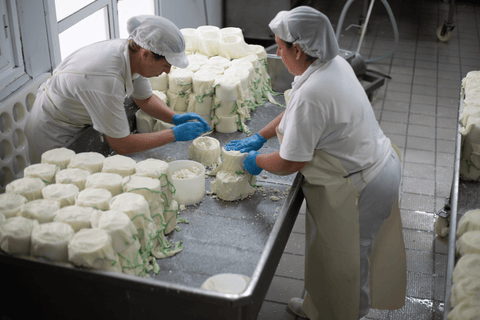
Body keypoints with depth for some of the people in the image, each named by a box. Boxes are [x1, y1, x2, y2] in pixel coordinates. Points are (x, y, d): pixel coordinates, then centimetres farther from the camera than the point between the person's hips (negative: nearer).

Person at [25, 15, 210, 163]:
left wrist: (176, 118, -11)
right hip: (53, 139, -8)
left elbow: (145, 99, 6)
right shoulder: (106, 79, -40)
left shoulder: (131, 51, -14)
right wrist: (175, 134, -27)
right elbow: (121, 145, -32)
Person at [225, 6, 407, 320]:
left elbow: (289, 163, -22)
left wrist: (256, 161, -2)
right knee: (359, 252, 27)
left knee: (339, 262, 14)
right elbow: (295, 110, 14)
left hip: (357, 187, -10)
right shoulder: (335, 63, -2)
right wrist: (259, 137, 14)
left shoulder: (311, 94, -31)